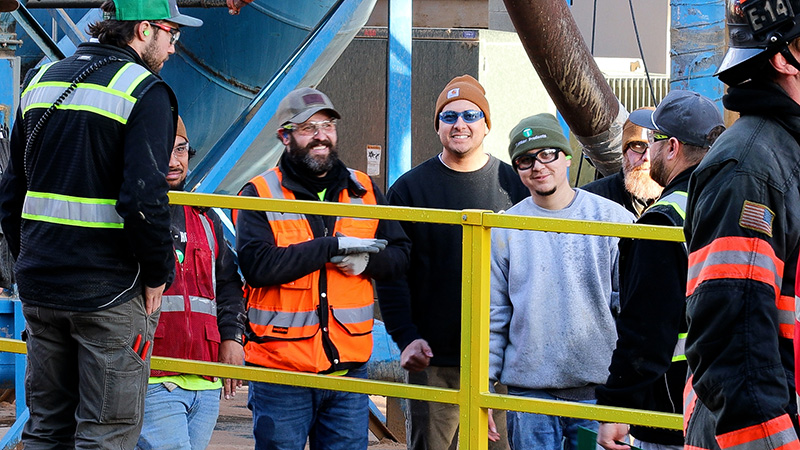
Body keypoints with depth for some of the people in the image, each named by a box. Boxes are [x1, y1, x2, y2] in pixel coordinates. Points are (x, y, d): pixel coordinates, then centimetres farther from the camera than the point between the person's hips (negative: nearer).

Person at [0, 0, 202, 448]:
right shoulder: (145, 92, -10)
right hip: (109, 291, -6)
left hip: (40, 287, 6)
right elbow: (144, 197, -20)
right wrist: (158, 274, -8)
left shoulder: (41, 82, 12)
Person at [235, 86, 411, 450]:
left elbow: (401, 255, 12)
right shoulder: (260, 195, -3)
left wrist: (365, 261, -10)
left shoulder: (363, 191, 11)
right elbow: (257, 265, -18)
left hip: (349, 369, 4)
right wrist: (334, 247, -17)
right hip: (281, 372, -3)